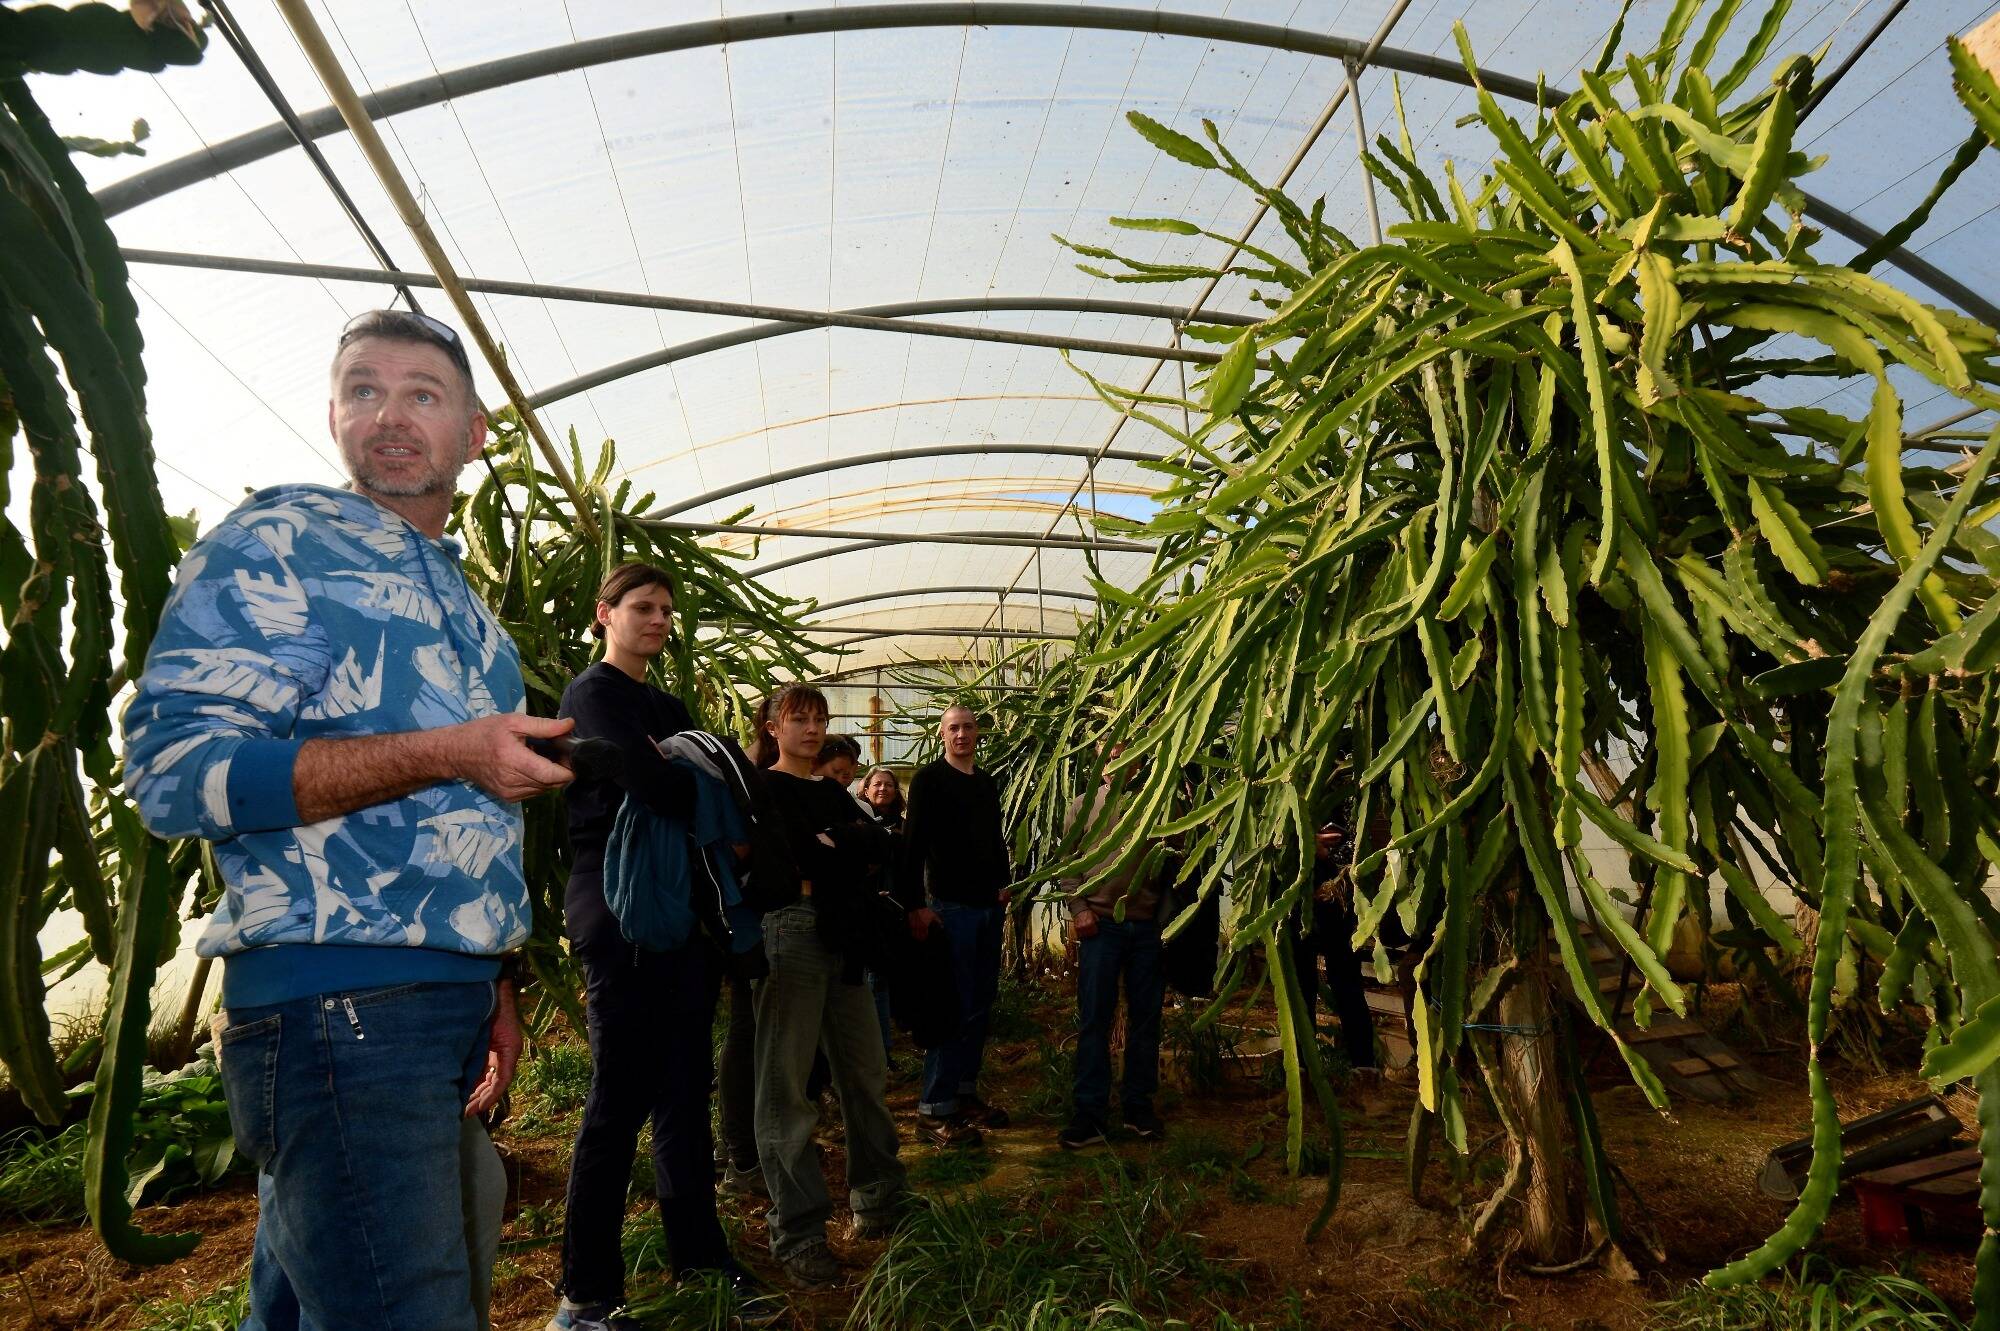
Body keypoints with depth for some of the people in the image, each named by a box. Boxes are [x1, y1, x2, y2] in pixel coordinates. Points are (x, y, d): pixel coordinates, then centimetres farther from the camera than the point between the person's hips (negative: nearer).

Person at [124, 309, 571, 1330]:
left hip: (448, 1006, 8)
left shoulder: (465, 604, 20)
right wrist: (449, 755, -19)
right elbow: (172, 767, -15)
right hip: (338, 1005, -7)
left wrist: (495, 991, 13)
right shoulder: (277, 540, -4)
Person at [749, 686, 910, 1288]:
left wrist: (830, 843, -8)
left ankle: (879, 1199, 24)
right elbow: (767, 864, -12)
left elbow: (880, 843, 9)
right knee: (785, 1086, -3)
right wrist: (849, 853, -7)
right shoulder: (759, 787, 2)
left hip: (844, 938, 6)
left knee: (865, 1073, 9)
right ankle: (799, 1233, 5)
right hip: (789, 932, -6)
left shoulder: (833, 793, 22)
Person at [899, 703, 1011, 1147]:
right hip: (950, 906, -7)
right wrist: (916, 905, -19)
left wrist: (1004, 883, 9)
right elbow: (913, 844, -14)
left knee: (981, 1005, 12)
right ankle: (934, 1109, 1)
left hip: (989, 906, 7)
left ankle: (965, 1092, 23)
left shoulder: (987, 783, 14)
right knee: (954, 1007, -6)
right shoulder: (929, 779, -7)